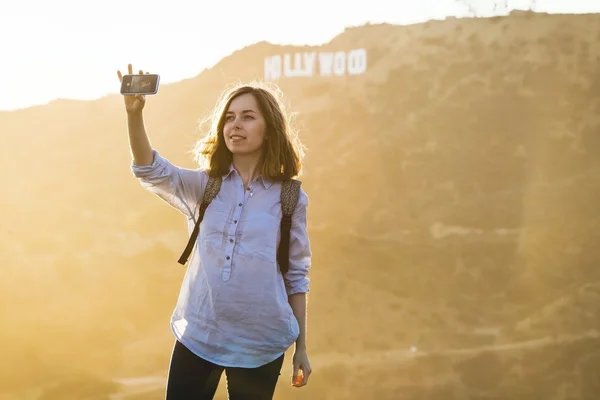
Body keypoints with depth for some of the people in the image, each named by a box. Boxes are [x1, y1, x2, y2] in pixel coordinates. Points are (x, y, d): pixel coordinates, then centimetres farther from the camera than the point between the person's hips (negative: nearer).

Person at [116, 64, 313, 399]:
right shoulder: (204, 187, 5)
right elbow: (152, 172, -12)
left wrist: (301, 348, 5)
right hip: (198, 335, 2)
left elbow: (297, 277, 3)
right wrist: (135, 114, -29)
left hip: (261, 344, -2)